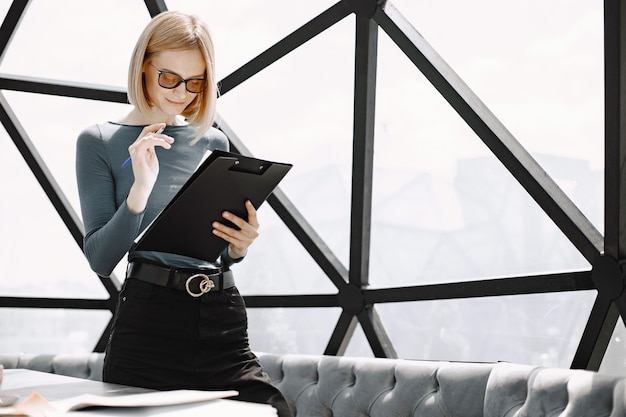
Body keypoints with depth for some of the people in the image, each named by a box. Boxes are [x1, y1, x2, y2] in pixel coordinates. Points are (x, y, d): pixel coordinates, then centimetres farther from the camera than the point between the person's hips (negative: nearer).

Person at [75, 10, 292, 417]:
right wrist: (140, 189, -18)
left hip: (223, 321, 3)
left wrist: (240, 246, -2)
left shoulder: (213, 142, 14)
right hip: (148, 322, -3)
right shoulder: (99, 142, 2)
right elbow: (101, 259, -5)